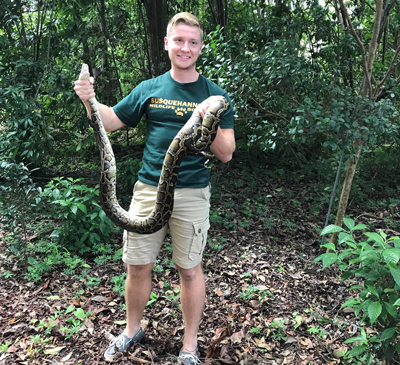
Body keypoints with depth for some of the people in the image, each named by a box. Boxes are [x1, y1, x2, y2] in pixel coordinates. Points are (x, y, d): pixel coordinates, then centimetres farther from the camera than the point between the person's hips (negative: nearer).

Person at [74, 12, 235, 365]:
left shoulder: (215, 95, 0)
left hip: (192, 193, -2)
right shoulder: (149, 89, 6)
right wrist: (89, 100, -8)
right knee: (137, 266, 11)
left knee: (189, 270, 8)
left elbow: (226, 154, -5)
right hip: (148, 189, 2)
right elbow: (110, 121, 12)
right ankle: (132, 329, 38)